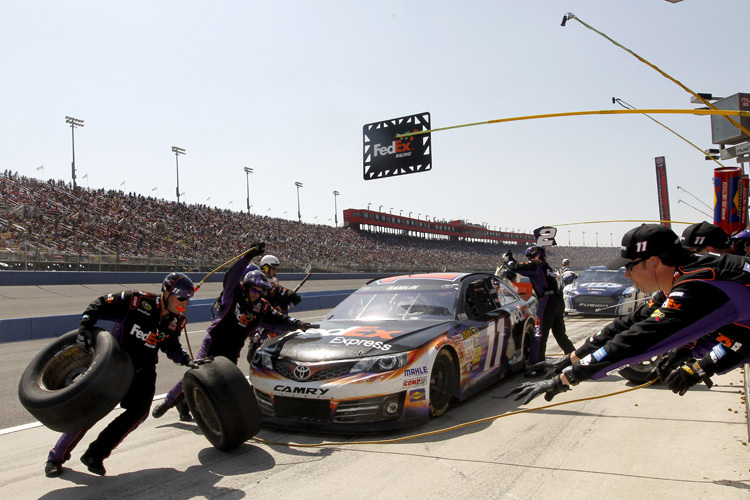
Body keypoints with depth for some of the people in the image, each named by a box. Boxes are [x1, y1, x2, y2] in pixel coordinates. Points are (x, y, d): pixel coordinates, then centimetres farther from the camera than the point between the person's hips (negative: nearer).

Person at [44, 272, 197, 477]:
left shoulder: (176, 321, 0)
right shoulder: (137, 301, -18)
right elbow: (99, 305, -12)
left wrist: (186, 360, 0)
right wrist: (85, 327, -25)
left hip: (143, 369, 5)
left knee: (139, 412, -9)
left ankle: (95, 455, 3)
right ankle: (57, 457, 16)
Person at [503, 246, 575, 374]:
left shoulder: (535, 264, -1)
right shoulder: (547, 268, 26)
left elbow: (517, 268, -10)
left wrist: (508, 259, 7)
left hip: (547, 300, -9)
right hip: (559, 301, 9)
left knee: (540, 334, -10)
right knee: (559, 333, 20)